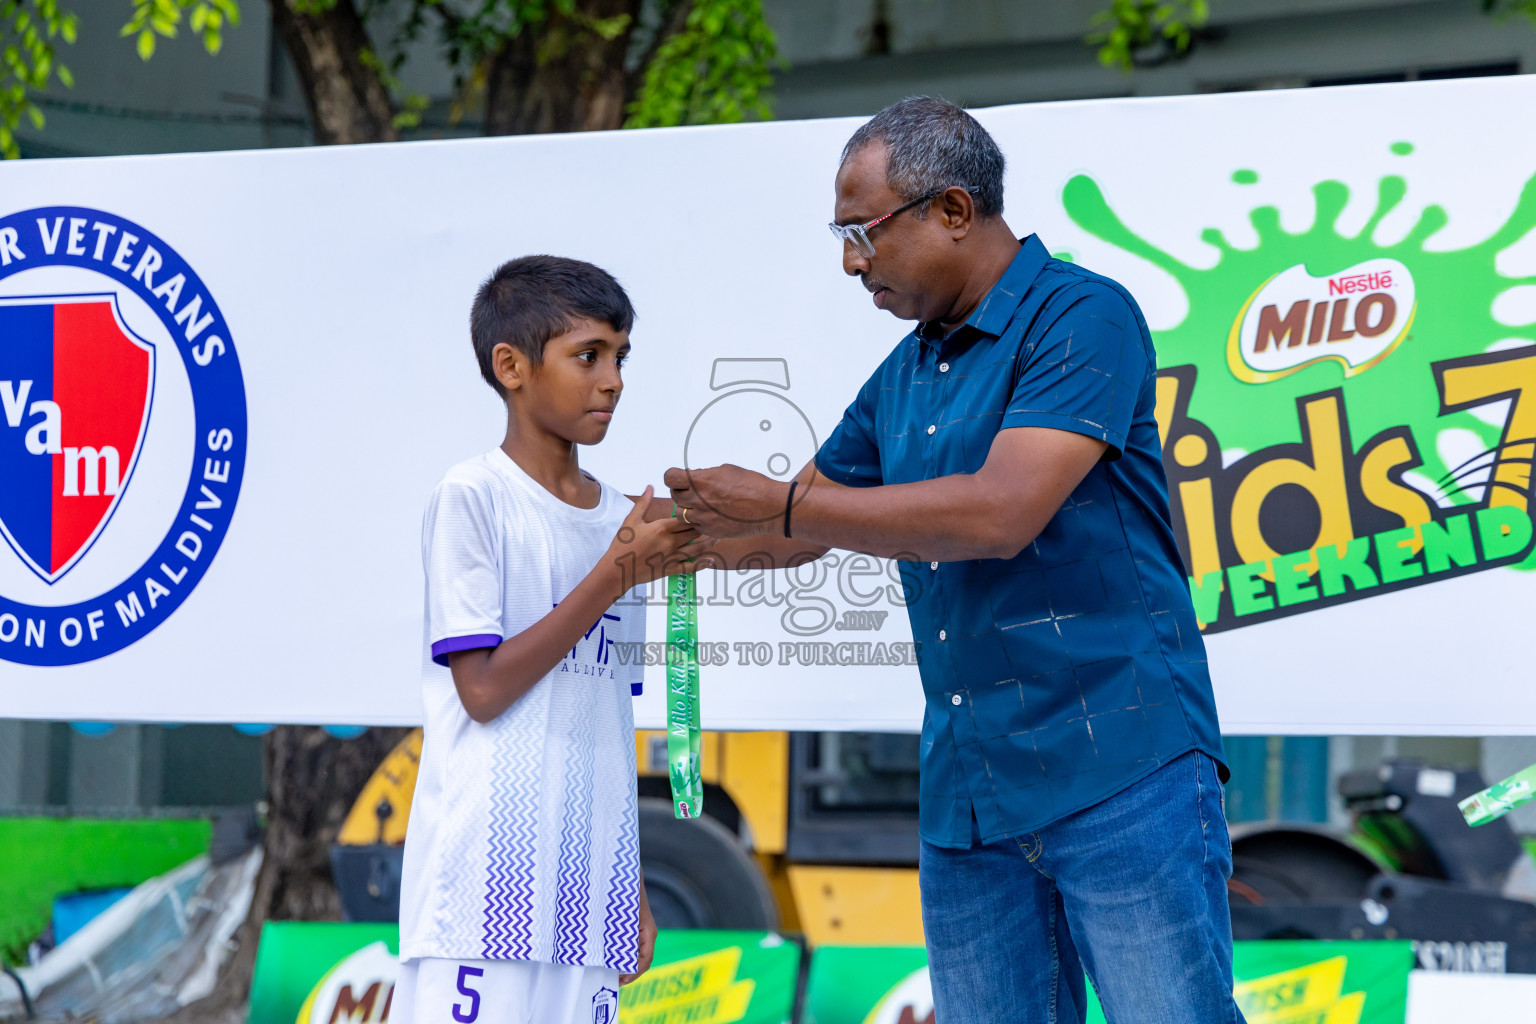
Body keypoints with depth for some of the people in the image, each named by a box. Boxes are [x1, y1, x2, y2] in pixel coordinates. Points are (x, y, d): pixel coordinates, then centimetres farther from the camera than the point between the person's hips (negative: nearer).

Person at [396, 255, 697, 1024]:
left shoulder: (619, 521, 15)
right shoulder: (471, 500, -4)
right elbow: (484, 686, -11)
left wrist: (630, 886, 16)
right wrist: (616, 576, -11)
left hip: (586, 885, 6)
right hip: (491, 874, -6)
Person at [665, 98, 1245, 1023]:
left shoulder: (1081, 316, -9)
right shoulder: (901, 382, 18)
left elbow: (1001, 513, -20)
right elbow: (802, 532, 30)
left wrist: (779, 505, -14)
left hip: (1120, 772, -8)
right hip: (967, 802, 8)